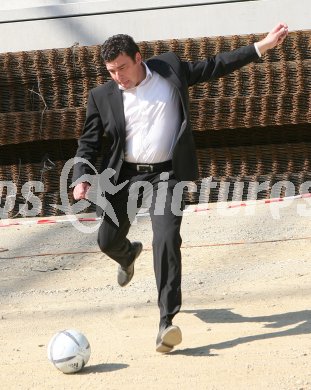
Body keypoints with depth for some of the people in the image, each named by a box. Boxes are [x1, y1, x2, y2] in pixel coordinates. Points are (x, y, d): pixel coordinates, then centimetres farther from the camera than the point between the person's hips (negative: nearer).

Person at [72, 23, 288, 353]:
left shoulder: (169, 68, 0)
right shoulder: (103, 96, 0)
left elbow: (215, 66, 6)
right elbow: (88, 143, 5)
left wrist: (264, 45, 2)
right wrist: (81, 179, -12)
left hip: (166, 175, -3)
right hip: (125, 176, 3)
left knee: (166, 239, -19)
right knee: (108, 240, 10)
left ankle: (167, 321, -20)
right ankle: (129, 255, 51)